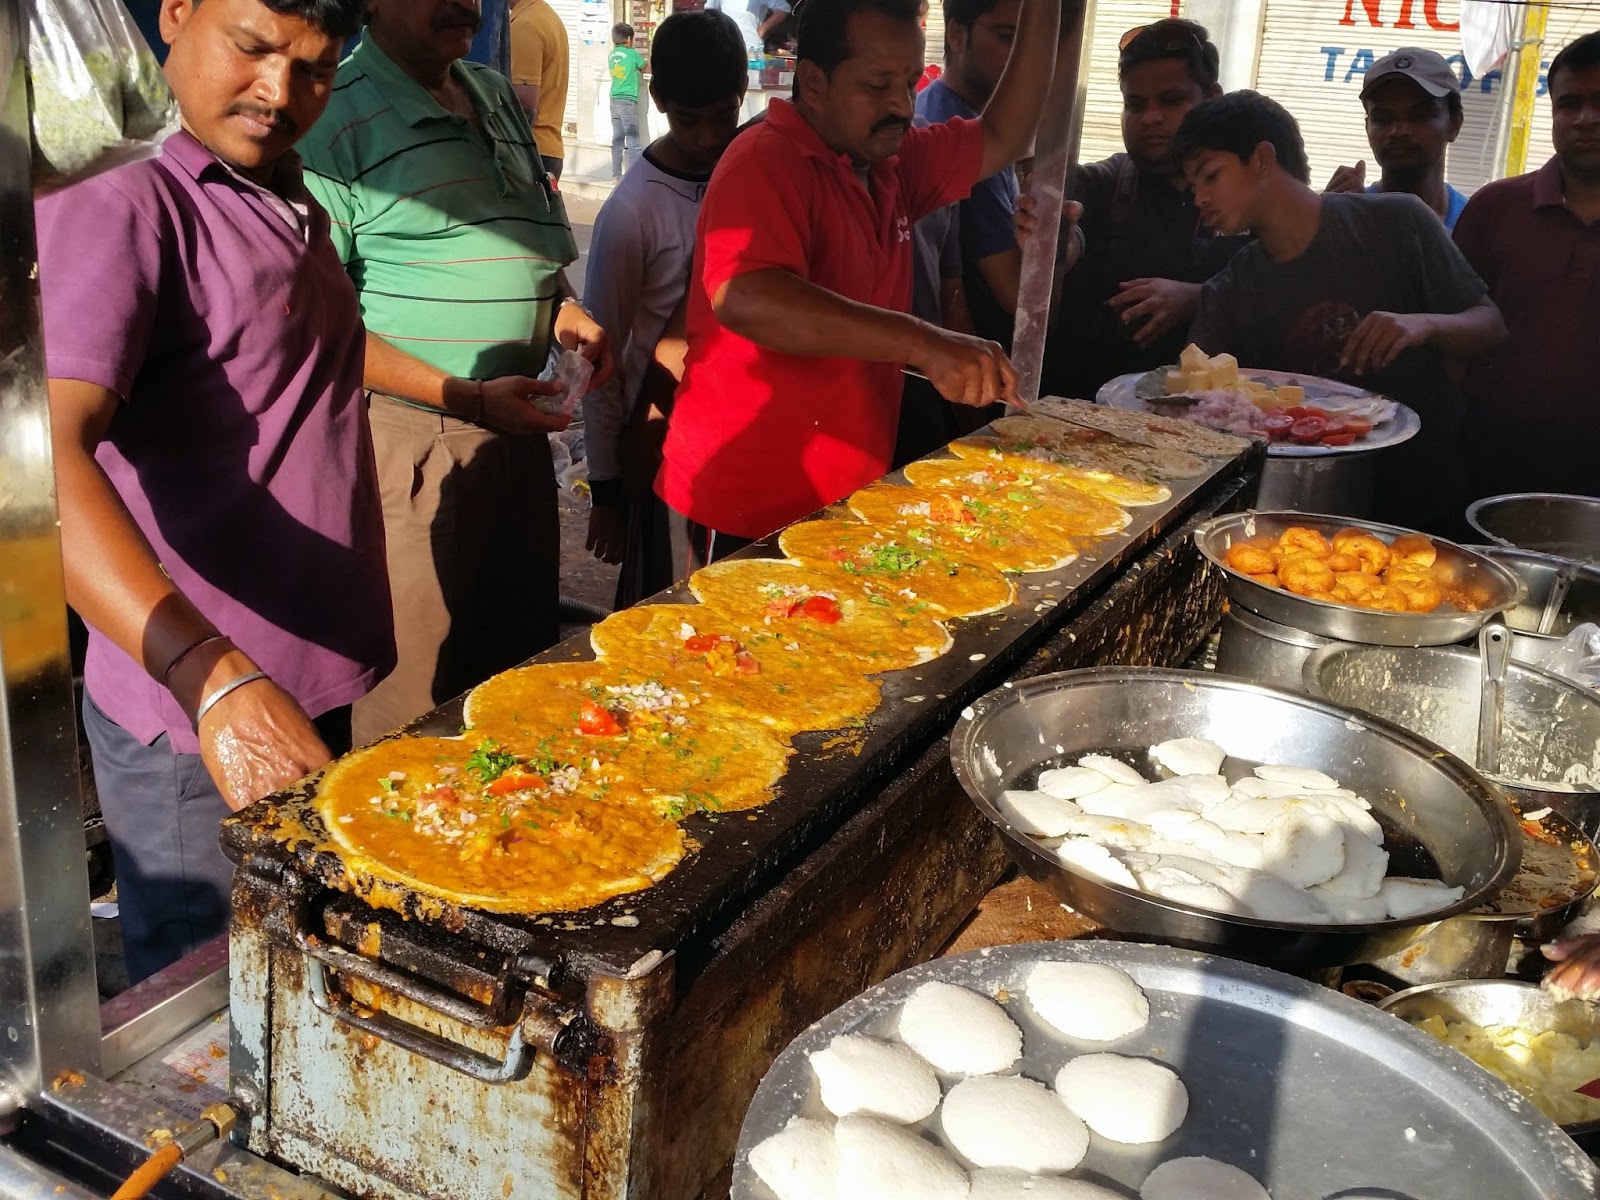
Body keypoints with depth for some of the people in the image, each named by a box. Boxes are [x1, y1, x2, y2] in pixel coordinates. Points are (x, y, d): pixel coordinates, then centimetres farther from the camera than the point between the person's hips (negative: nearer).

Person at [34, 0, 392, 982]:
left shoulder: (296, 208, 11)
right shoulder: (120, 212, -15)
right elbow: (48, 454, -30)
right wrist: (217, 678, -41)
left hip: (316, 684, 8)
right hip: (191, 721, -7)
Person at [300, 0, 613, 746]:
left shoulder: (497, 96, 12)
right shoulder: (339, 116, -12)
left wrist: (564, 310, 3)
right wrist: (467, 397, -20)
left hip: (520, 426, 7)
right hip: (411, 441, -7)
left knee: (526, 661, 17)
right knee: (413, 695, 2)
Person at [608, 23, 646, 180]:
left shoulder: (611, 55, 8)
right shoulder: (632, 54, -7)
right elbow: (646, 68, 8)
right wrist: (642, 60, 29)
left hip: (614, 101, 6)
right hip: (628, 101, -6)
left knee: (617, 139, 9)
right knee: (632, 140, -5)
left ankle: (616, 175, 10)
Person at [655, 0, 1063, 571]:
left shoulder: (892, 160, 7)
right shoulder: (766, 163, -18)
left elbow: (1002, 138, 16)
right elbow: (743, 299, -36)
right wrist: (922, 342, -42)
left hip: (850, 496, 8)